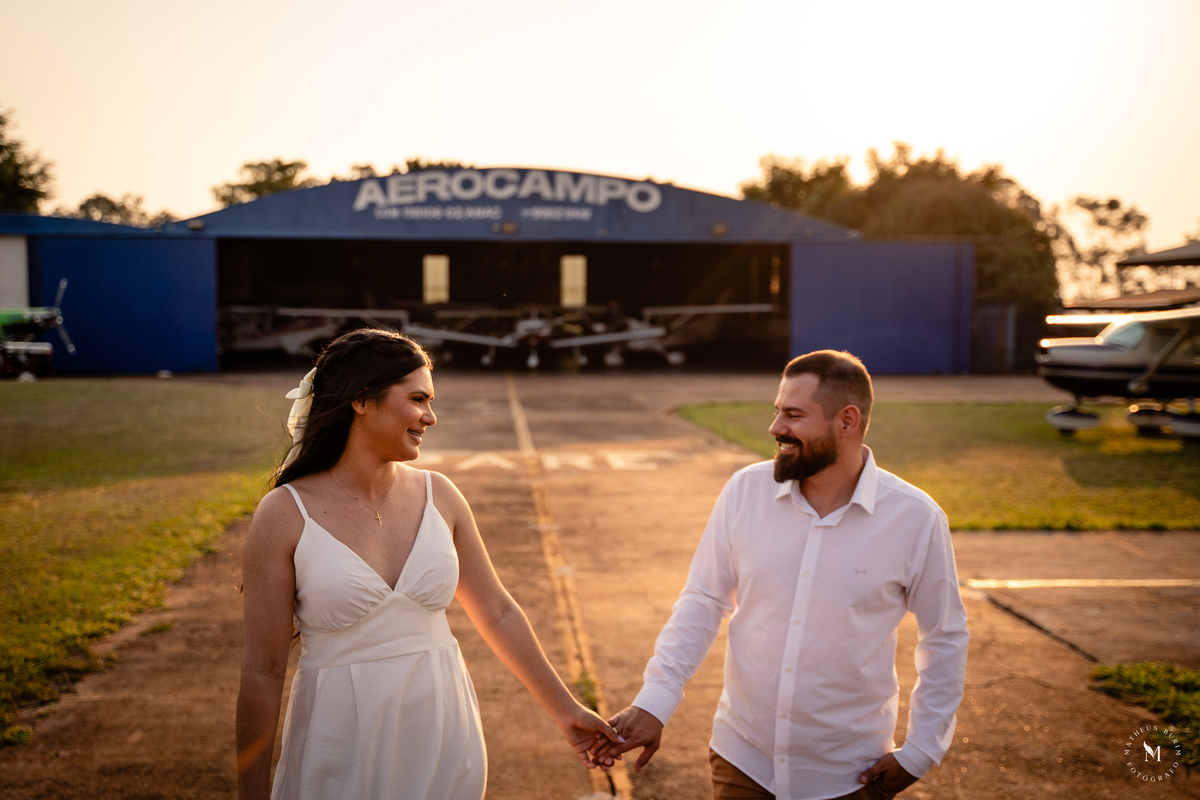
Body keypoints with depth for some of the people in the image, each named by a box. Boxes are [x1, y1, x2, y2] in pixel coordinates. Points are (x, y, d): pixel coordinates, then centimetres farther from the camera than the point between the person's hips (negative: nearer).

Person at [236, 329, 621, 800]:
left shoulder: (438, 496, 1)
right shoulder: (285, 514, -11)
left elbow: (497, 613, 10)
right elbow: (263, 672, -8)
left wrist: (564, 709, 14)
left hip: (444, 744, 4)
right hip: (342, 750, -4)